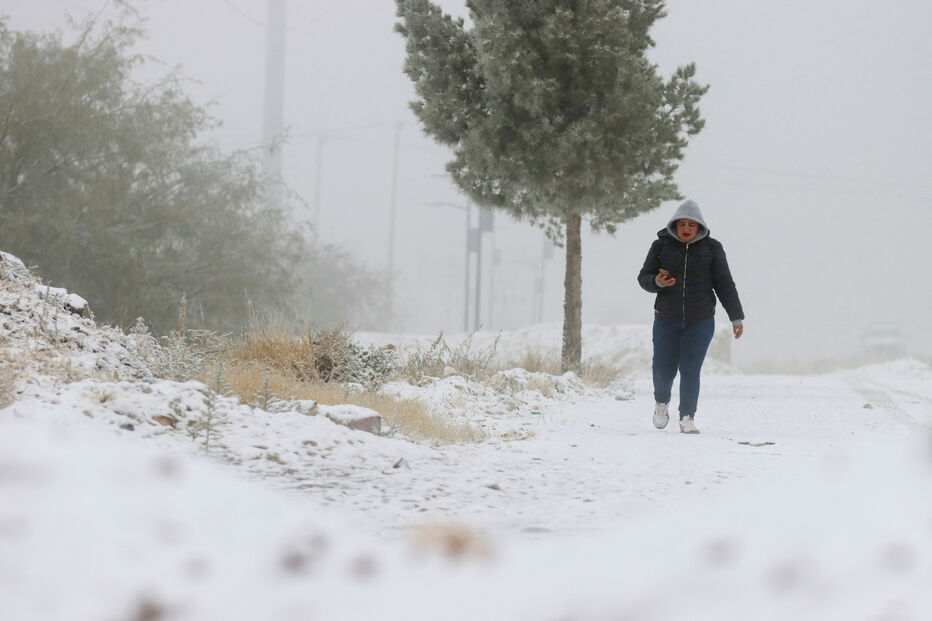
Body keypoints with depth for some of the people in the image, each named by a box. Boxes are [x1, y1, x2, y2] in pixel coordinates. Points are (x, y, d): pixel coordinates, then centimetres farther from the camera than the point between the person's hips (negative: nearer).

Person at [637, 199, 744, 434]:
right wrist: (657, 282, -17)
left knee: (690, 371, -6)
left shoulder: (711, 248, 3)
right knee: (663, 369, -1)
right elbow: (643, 277, 6)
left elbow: (725, 285, 5)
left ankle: (687, 417, 5)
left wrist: (736, 318, 4)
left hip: (700, 322, 0)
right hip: (666, 320, 1)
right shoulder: (661, 245, 2)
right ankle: (661, 402, 31)